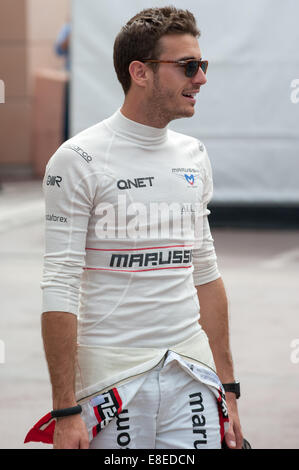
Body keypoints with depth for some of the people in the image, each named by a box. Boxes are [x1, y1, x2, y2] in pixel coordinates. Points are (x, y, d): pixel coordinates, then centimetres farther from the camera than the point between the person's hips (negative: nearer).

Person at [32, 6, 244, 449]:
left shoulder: (194, 155, 11)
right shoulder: (79, 159, -8)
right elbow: (60, 289, -11)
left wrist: (227, 388, 14)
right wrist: (65, 411, -16)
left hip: (191, 378, 5)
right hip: (112, 377, -5)